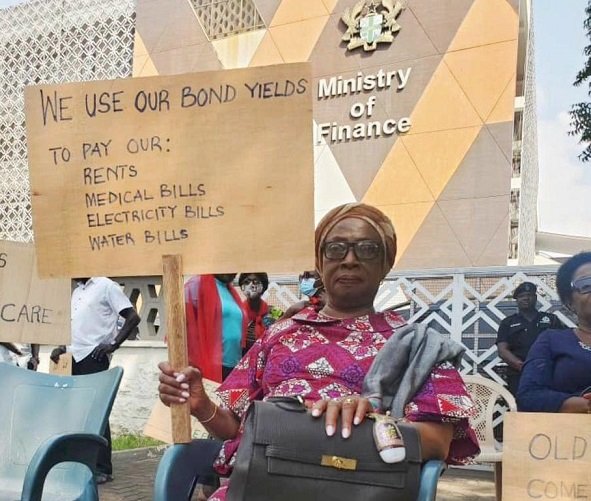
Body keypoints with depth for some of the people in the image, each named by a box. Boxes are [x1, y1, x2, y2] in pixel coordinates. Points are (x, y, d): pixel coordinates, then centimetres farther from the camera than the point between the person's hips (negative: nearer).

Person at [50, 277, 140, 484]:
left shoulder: (106, 286, -5)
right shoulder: (76, 291, 19)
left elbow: (133, 317, -10)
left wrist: (113, 344, -15)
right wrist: (63, 347, 14)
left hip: (93, 357, -8)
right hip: (74, 357, 8)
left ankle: (102, 469, 1)